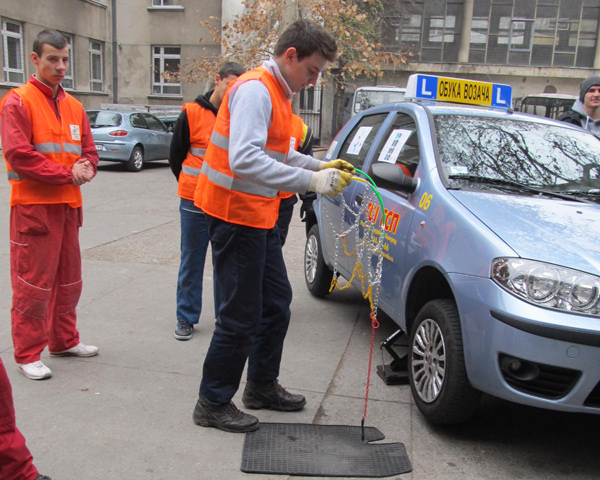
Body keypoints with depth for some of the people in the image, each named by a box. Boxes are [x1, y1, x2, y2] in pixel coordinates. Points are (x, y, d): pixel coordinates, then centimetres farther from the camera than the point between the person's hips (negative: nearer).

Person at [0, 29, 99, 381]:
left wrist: (86, 170, -9)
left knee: (68, 278, 15)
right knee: (33, 283, -1)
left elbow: (89, 151, 13)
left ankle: (64, 340, 30)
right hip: (33, 205, -7)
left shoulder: (74, 106, 14)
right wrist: (67, 173, -17)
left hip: (68, 204, 7)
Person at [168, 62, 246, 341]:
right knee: (192, 262, 7)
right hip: (195, 203, -2)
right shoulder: (192, 114, -3)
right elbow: (175, 156, 5)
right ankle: (186, 318, 19)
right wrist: (192, 187, 9)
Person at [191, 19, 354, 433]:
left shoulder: (279, 94, 16)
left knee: (276, 303, 17)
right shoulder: (255, 90, -17)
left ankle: (262, 384, 32)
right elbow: (245, 160, -31)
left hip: (259, 217, 10)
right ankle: (213, 403, 12)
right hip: (235, 215, -10)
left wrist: (321, 166, 9)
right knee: (240, 315, -4)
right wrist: (310, 181, -31)